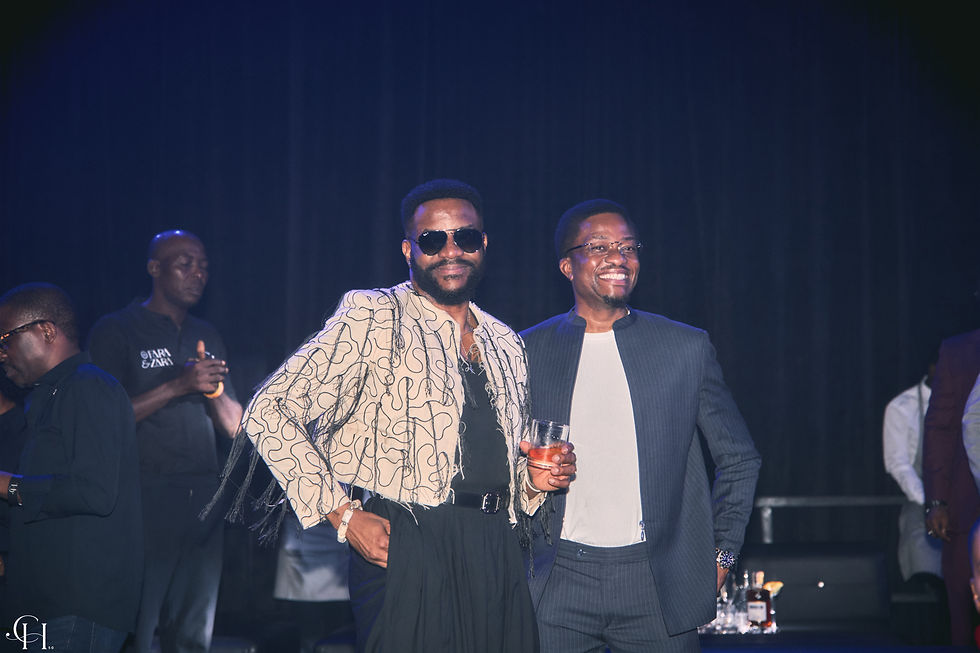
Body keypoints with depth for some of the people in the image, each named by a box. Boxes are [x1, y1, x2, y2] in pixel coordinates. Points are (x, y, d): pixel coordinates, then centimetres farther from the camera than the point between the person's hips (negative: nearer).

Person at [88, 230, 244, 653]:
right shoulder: (116, 331, -1)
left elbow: (234, 425, 16)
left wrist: (214, 387, -5)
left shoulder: (207, 337, 18)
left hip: (203, 502, 6)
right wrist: (179, 385, -17)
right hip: (145, 502, -6)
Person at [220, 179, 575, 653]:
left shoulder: (506, 345, 17)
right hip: (405, 551, -6)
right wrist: (342, 515, -13)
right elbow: (269, 414, -9)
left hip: (496, 555, 6)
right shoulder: (372, 319, -4)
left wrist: (534, 479, 7)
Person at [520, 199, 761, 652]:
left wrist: (720, 555, 6)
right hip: (559, 583, 0)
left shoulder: (687, 348, 5)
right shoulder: (528, 352, 5)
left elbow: (739, 459, 12)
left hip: (657, 582, 0)